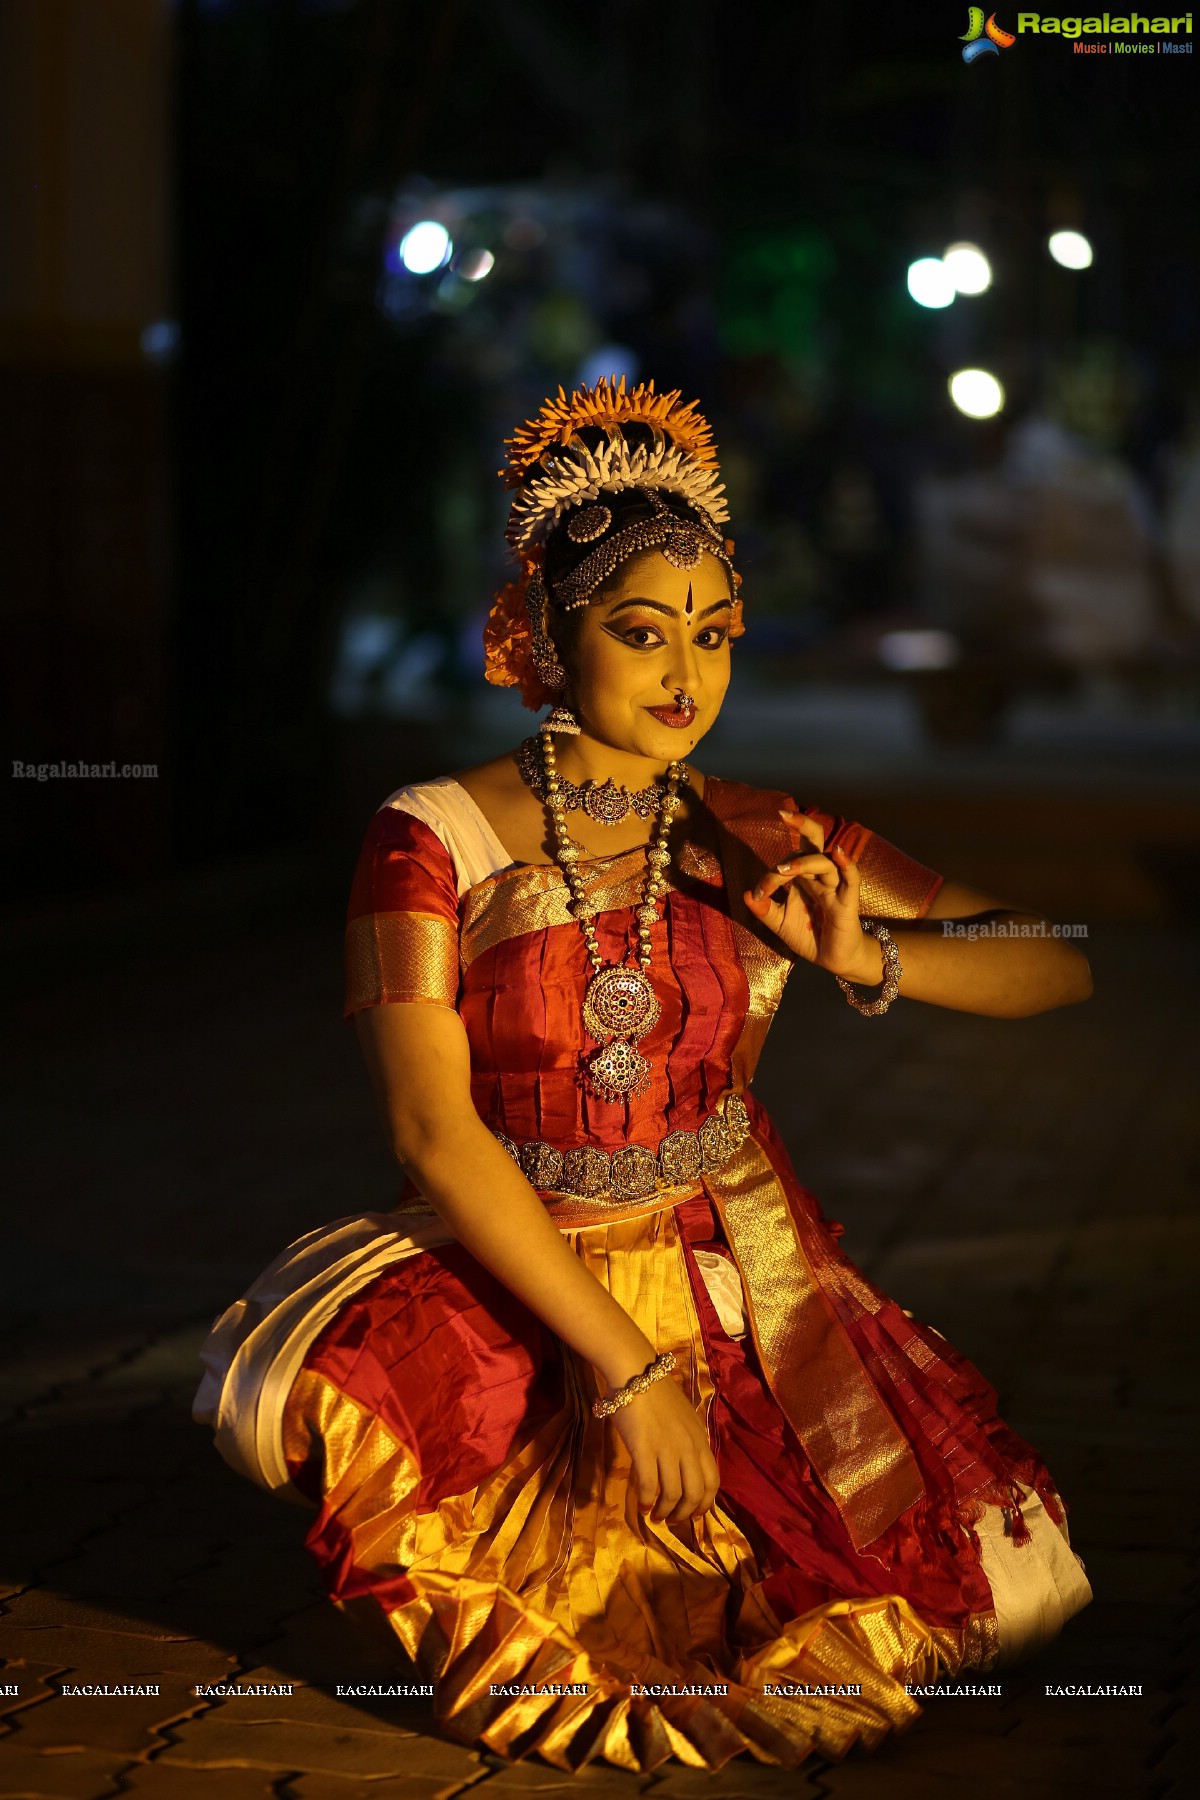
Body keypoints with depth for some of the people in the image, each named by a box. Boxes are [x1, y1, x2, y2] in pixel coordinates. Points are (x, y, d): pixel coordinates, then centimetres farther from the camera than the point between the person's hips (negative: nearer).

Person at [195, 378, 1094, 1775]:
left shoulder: (762, 847, 2)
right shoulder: (434, 843, -7)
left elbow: (1057, 969, 6)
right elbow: (432, 1127, -15)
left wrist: (864, 957, -15)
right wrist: (625, 1368, -20)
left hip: (739, 1287, 3)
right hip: (504, 1288, -3)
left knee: (986, 1580, -21)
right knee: (290, 1390, -35)